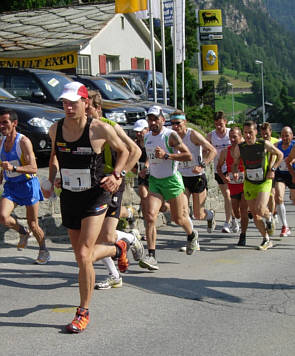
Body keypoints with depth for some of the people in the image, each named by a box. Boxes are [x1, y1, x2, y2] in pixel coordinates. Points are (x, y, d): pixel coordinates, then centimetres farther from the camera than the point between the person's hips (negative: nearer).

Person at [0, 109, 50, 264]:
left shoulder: (24, 141, -16)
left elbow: (33, 168, -24)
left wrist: (13, 168, -36)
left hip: (28, 184, -5)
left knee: (33, 225, 2)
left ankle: (44, 251, 27)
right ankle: (23, 232, 14)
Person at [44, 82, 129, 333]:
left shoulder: (101, 129, -13)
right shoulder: (55, 130, -1)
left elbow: (123, 151, 3)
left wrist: (116, 175, -12)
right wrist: (51, 181, 6)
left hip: (95, 197, -5)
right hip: (68, 197, 5)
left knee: (83, 255, -13)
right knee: (81, 254, 15)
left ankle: (83, 313, 4)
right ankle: (118, 249, 49)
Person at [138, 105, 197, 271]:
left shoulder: (170, 135, -13)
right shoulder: (147, 137, 8)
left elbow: (189, 156, -19)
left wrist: (166, 155, -26)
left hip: (171, 180, -5)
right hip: (154, 181, 5)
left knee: (178, 218, 9)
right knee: (150, 216, -13)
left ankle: (192, 236, 43)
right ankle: (151, 256, -15)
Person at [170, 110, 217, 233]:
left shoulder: (193, 135, -14)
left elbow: (213, 151, -15)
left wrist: (202, 165, -28)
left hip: (198, 178, -4)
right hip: (182, 178, 4)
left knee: (198, 215, 4)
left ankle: (211, 215, 40)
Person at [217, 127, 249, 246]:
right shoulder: (225, 152, -1)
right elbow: (219, 167, 12)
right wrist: (223, 177, -6)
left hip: (246, 184, -3)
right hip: (233, 185, 4)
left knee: (243, 211, -12)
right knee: (237, 214, 10)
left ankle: (243, 236, 1)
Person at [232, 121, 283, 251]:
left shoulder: (264, 144, -12)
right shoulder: (239, 148, -5)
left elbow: (280, 155, 4)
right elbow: (235, 163, 10)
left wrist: (272, 169, -7)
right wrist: (235, 172, -12)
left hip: (264, 182, -3)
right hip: (249, 184, 3)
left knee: (260, 209, -22)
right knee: (255, 214, 3)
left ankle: (269, 218, 15)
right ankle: (267, 240, 21)